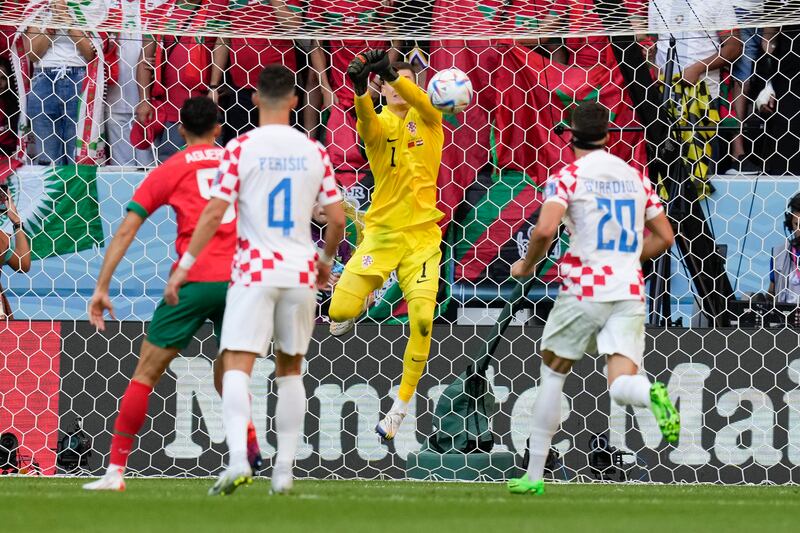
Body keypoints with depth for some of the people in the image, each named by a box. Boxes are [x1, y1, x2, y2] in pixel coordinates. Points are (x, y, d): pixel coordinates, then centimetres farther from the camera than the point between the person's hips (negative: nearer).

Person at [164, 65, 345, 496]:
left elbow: (214, 214, -9)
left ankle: (238, 459, -30)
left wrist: (184, 266, -3)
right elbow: (337, 219, 7)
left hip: (254, 270, -3)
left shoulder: (241, 148, -5)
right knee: (290, 369, 16)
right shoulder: (314, 152, 5)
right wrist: (326, 260, 26)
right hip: (300, 273, 3)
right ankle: (284, 470, 14)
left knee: (237, 366, -9)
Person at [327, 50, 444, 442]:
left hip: (422, 233, 0)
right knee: (340, 313, -13)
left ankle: (402, 405, 2)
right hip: (382, 230, 0)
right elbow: (368, 123, -25)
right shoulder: (378, 124, 0)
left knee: (422, 318, -14)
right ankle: (365, 297, 26)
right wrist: (359, 88, -46)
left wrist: (391, 72, -37)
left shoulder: (428, 121, 3)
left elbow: (421, 102, -21)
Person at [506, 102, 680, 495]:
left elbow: (545, 230, -18)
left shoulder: (568, 176, -4)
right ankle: (652, 394, -42)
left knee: (551, 377, 16)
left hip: (583, 289, -3)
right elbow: (664, 237, 16)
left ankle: (534, 475, 18)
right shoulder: (636, 177, 12)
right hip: (629, 291, 3)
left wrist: (527, 266, 0)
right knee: (621, 386, -4)